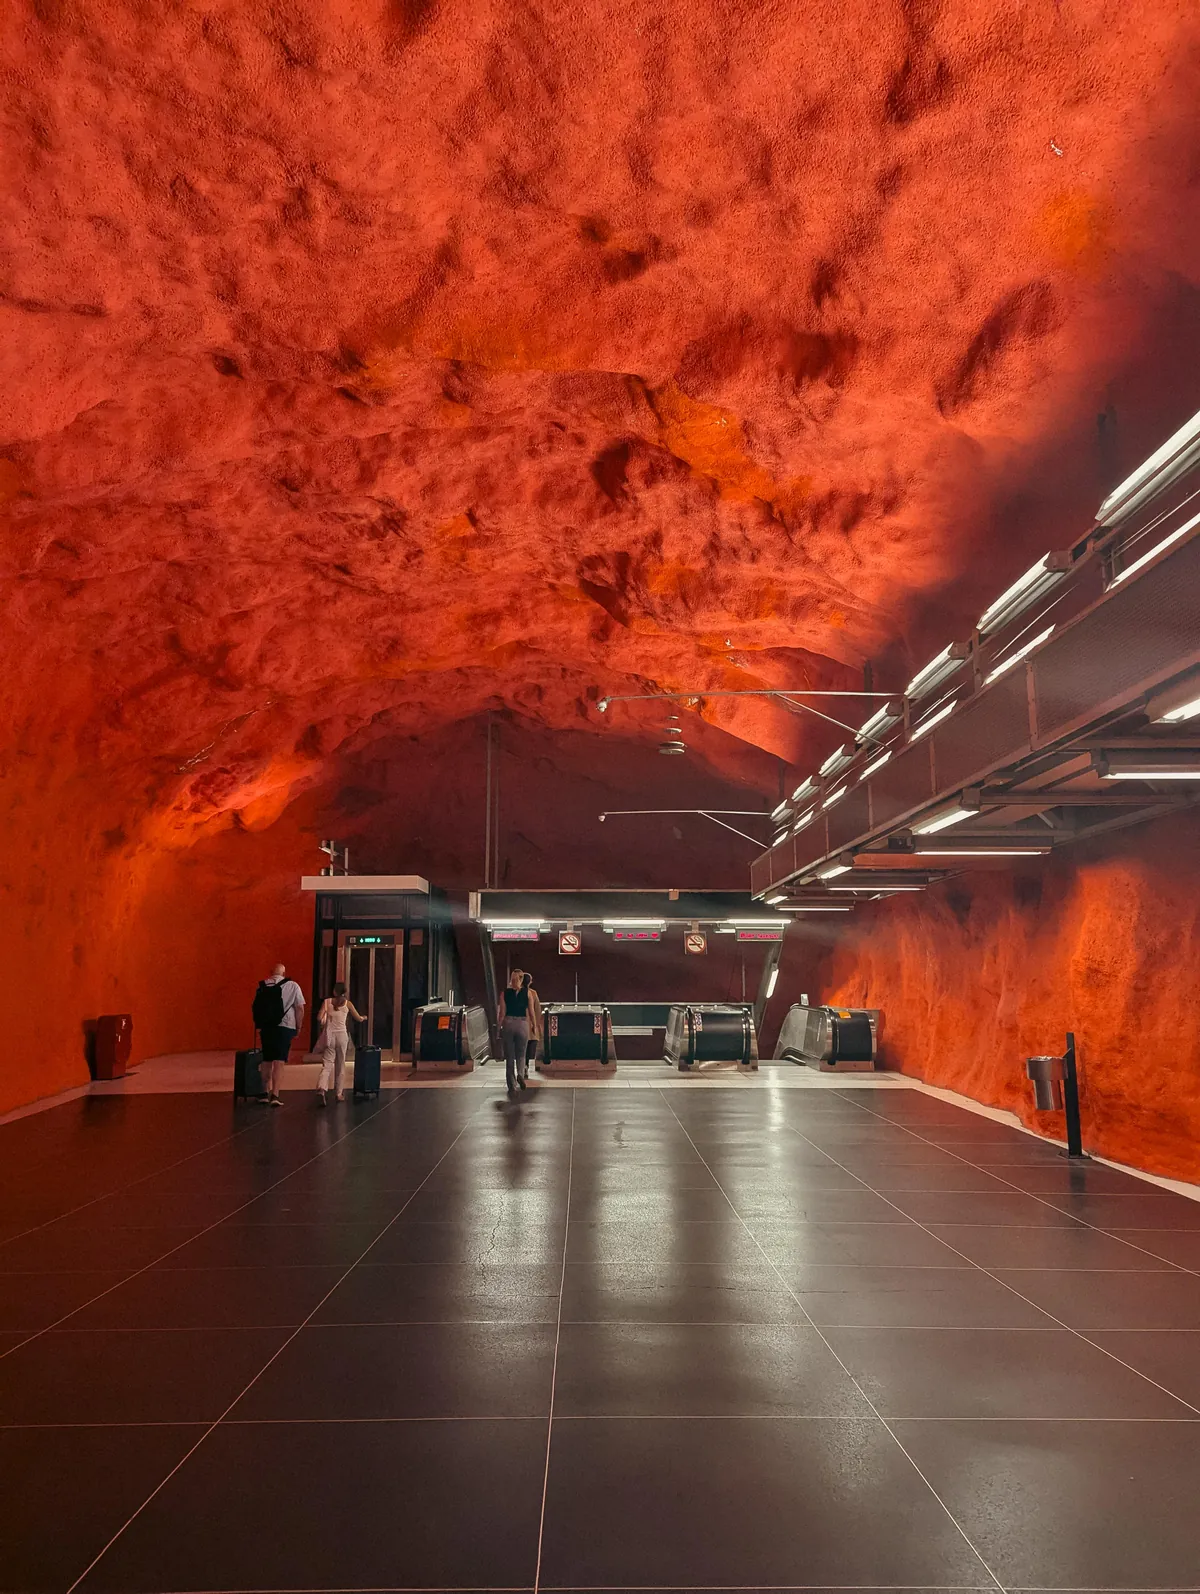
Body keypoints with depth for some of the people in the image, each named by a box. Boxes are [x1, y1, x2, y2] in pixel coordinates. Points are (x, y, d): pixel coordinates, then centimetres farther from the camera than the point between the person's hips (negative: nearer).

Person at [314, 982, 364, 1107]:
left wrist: (323, 1025, 16)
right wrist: (363, 1017, 36)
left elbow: (319, 1018, -6)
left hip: (329, 1035, 0)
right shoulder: (347, 1003, 3)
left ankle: (321, 1089, -27)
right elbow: (359, 1019, 13)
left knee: (327, 1064, -4)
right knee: (340, 1065, 13)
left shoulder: (327, 1001, 3)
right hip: (342, 1035, 0)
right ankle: (339, 1093, 19)